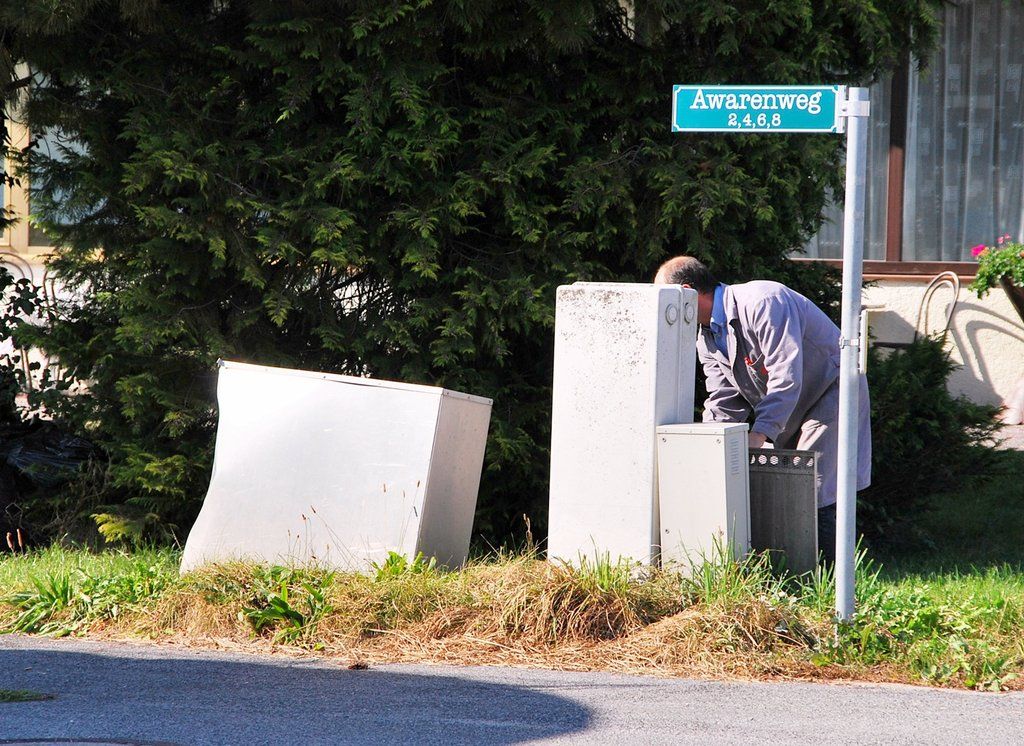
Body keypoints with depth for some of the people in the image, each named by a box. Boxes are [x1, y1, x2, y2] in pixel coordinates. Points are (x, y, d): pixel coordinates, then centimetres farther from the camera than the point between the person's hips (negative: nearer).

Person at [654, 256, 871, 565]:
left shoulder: (762, 302, -26)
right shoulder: (707, 338, 4)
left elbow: (786, 377, -31)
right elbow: (724, 401, 3)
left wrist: (759, 434, -34)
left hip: (830, 392, -9)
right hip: (783, 413, 9)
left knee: (814, 492, -17)